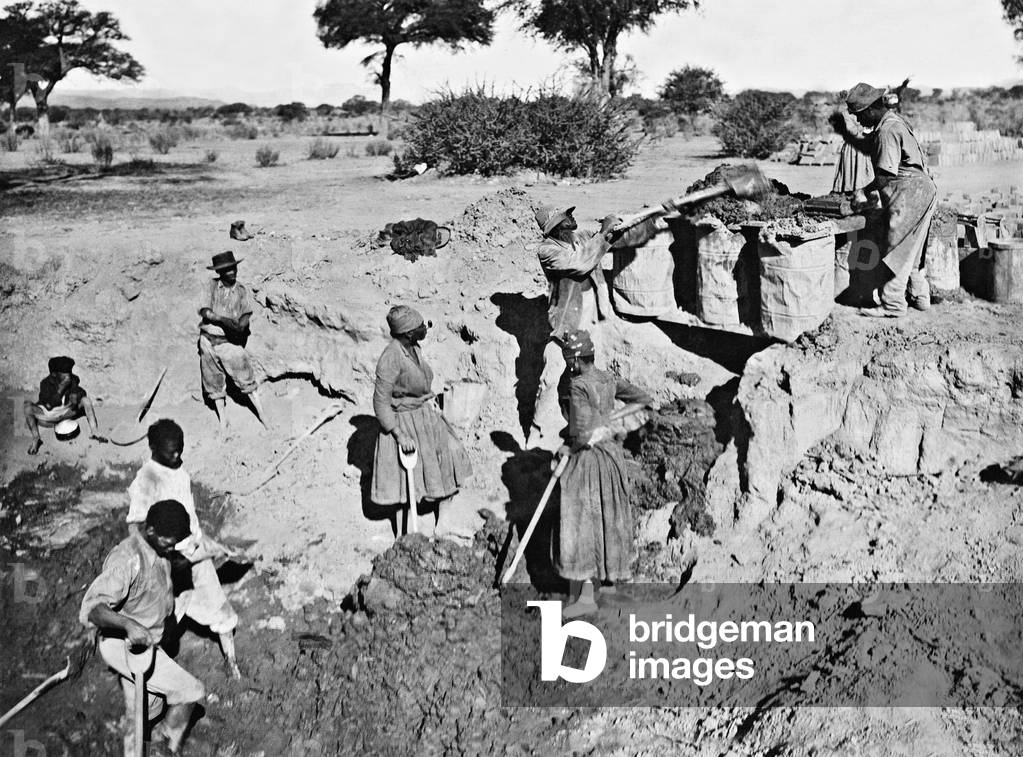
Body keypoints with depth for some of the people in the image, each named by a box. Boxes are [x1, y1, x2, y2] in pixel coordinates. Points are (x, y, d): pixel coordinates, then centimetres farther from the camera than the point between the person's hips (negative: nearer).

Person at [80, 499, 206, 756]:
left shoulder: (160, 553, 1)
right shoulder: (126, 560, -28)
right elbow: (91, 608, -37)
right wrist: (129, 624, -51)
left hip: (145, 642, 9)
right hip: (124, 645, -9)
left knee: (143, 711, 18)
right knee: (191, 691, -9)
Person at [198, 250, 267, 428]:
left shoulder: (242, 292, -1)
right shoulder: (212, 286, -1)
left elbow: (246, 316, -10)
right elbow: (204, 311, -8)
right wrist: (223, 319, -22)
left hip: (230, 342, -1)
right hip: (208, 340, 1)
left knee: (246, 380, -3)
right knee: (215, 385, 9)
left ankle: (263, 417, 8)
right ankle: (223, 423, 22)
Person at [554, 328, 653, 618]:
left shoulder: (578, 386, -20)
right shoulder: (608, 379, 4)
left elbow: (584, 434, -27)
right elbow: (643, 399, 14)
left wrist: (570, 448, -7)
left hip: (589, 458, -9)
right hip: (611, 451, 9)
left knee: (580, 523, -7)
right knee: (608, 518, 21)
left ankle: (585, 595, -10)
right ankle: (609, 578, 37)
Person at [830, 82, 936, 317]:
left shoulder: (888, 130, -19)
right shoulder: (891, 121, 14)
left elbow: (885, 175, -21)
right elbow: (866, 146, 24)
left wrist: (865, 191, -7)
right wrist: (843, 132, 14)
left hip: (910, 193, -10)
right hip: (920, 191, 10)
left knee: (898, 250, -6)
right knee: (911, 250, 17)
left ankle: (893, 304, -4)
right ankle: (920, 296, 25)